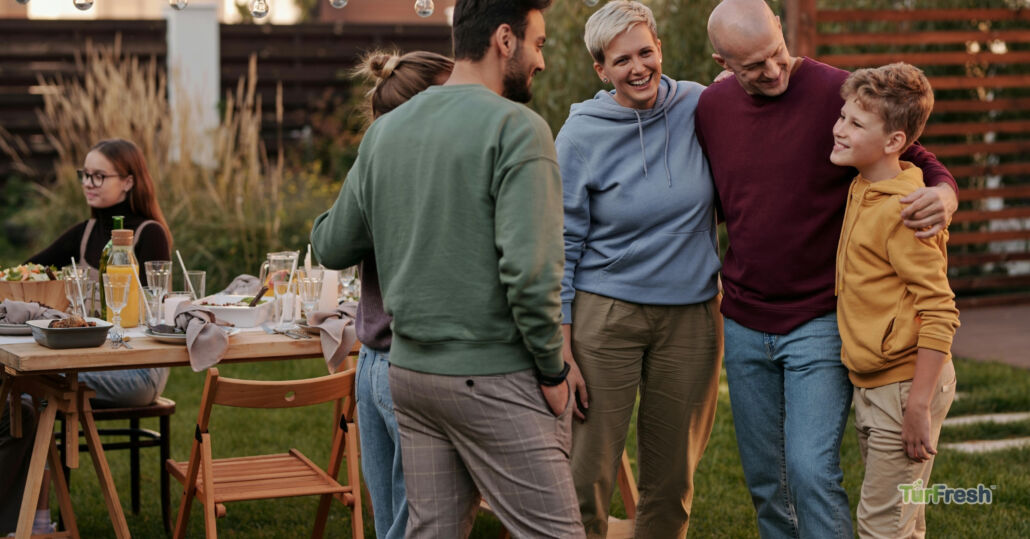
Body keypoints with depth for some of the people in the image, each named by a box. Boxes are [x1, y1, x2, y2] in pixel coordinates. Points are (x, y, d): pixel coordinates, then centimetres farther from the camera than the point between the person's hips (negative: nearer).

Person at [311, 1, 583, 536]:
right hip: (494, 381, -7)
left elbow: (332, 247, 14)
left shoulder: (384, 131, 9)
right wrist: (552, 371, -10)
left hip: (409, 371, 7)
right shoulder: (516, 127, -12)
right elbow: (529, 268, -20)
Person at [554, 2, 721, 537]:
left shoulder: (699, 107, 1)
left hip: (691, 314, 3)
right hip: (605, 312, -3)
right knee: (586, 478, -4)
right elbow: (563, 245, -3)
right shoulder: (581, 136, -5)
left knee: (673, 483, 10)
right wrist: (561, 347, -8)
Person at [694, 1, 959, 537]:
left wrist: (943, 196, -28)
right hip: (745, 326, 5)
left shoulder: (837, 92, -12)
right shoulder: (711, 107, 3)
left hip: (820, 321, -5)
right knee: (765, 481, 12)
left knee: (810, 470, -14)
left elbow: (920, 163, -6)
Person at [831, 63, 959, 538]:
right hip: (871, 386, 9)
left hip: (904, 386, -9)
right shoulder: (861, 188, 6)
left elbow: (939, 314, -23)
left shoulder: (905, 212, -21)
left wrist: (918, 405, -24)